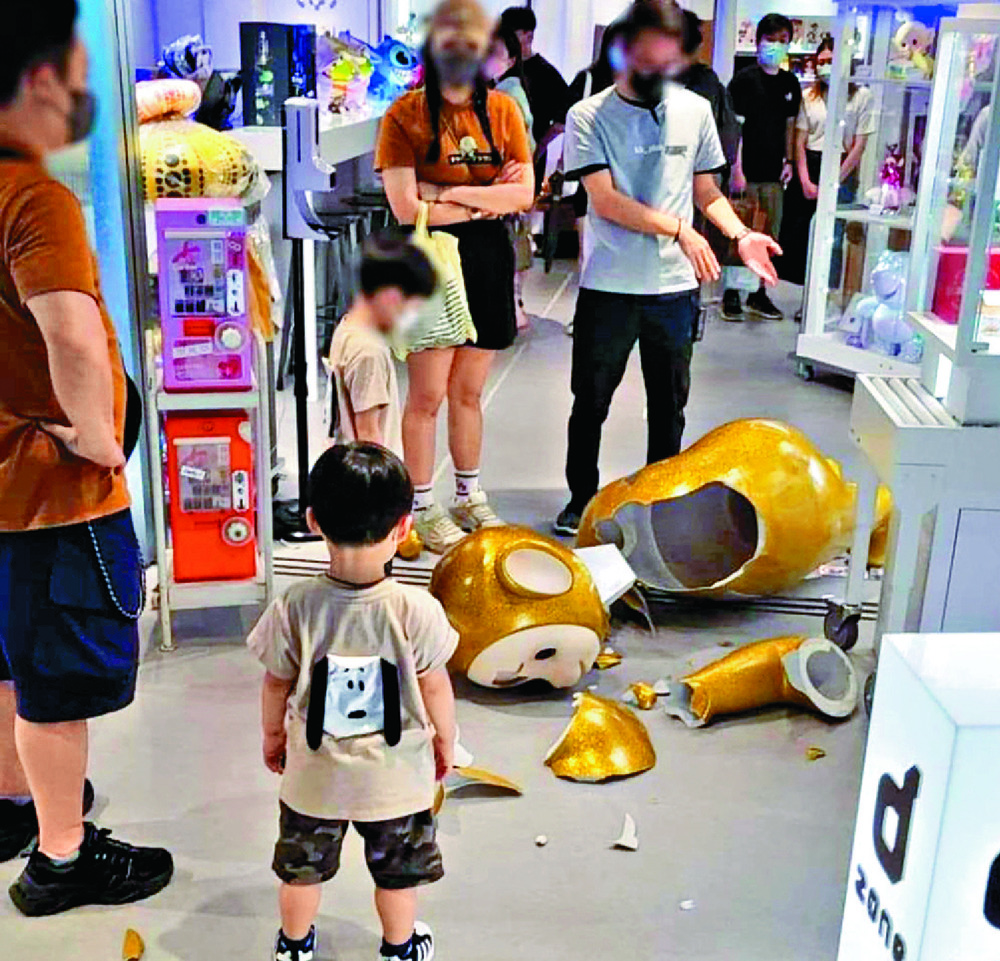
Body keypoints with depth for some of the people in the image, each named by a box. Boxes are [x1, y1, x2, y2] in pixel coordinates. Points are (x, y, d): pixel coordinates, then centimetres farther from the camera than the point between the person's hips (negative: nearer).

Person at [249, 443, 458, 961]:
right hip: (396, 777, -1)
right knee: (396, 871, 24)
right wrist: (445, 740, 8)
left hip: (314, 775, 1)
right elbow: (435, 688, -12)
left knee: (302, 866, 26)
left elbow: (276, 684, -7)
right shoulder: (416, 610, -25)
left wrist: (272, 734, 13)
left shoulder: (295, 607, -21)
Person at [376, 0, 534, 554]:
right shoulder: (406, 114, -6)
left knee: (468, 393, 14)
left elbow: (524, 195, -2)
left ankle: (470, 497, 29)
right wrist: (488, 200, -8)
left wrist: (447, 191, -12)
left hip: (487, 260, 4)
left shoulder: (502, 109, 6)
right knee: (428, 395, 1)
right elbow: (406, 208, -15)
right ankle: (423, 508, 16)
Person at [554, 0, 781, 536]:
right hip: (608, 288, -2)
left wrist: (741, 235, -7)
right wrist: (677, 229, -23)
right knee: (590, 403, 9)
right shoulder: (590, 117, -4)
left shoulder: (695, 111, 6)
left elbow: (707, 193, 12)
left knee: (669, 407, 12)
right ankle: (581, 498, 28)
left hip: (675, 289, 2)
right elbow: (605, 200, -14)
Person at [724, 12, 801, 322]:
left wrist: (788, 161, 9)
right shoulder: (744, 79, -3)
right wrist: (737, 169, -13)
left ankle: (758, 294, 17)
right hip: (747, 174, -5)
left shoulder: (790, 83, 13)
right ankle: (731, 294, 7)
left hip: (774, 174, 5)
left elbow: (789, 125, 19)